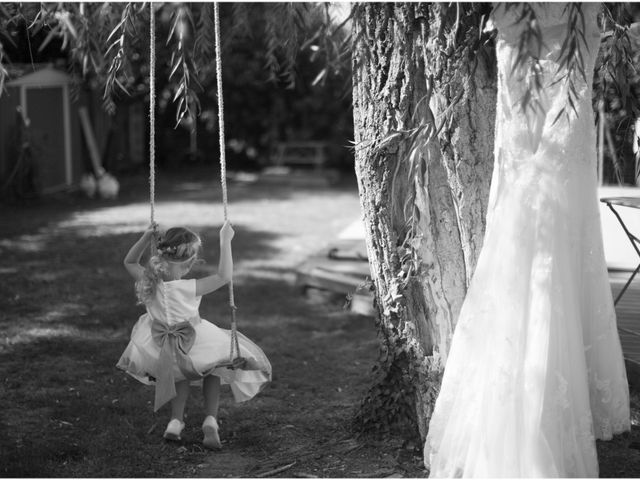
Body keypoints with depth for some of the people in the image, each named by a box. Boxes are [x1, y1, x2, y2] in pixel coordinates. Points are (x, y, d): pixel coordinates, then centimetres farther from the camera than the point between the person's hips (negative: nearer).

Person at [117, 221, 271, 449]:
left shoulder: (148, 281, -15)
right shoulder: (189, 288, -29)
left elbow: (129, 262, 5)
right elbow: (223, 276, -22)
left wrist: (146, 237, -1)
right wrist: (225, 241, -19)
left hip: (160, 352, 4)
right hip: (193, 345, -4)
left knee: (183, 369, 37)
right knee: (213, 366, 29)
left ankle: (176, 420, 29)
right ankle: (210, 419, 14)